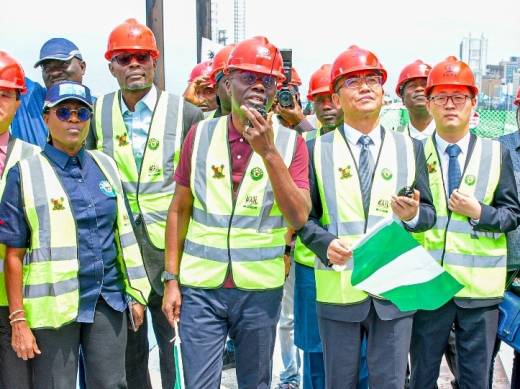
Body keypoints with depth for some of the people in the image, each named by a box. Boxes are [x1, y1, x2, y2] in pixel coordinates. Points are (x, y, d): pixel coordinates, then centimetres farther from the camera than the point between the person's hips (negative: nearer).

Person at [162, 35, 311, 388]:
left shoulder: (290, 142, -3)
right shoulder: (200, 135, 0)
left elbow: (299, 217, -13)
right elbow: (180, 210, 4)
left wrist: (269, 151, -21)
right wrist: (172, 279, 2)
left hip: (261, 289, 0)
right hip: (200, 287, 0)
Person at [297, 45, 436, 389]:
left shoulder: (410, 148, 7)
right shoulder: (318, 150, 4)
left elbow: (429, 213, 7)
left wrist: (413, 214, -16)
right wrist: (326, 244, -18)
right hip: (338, 289, 0)